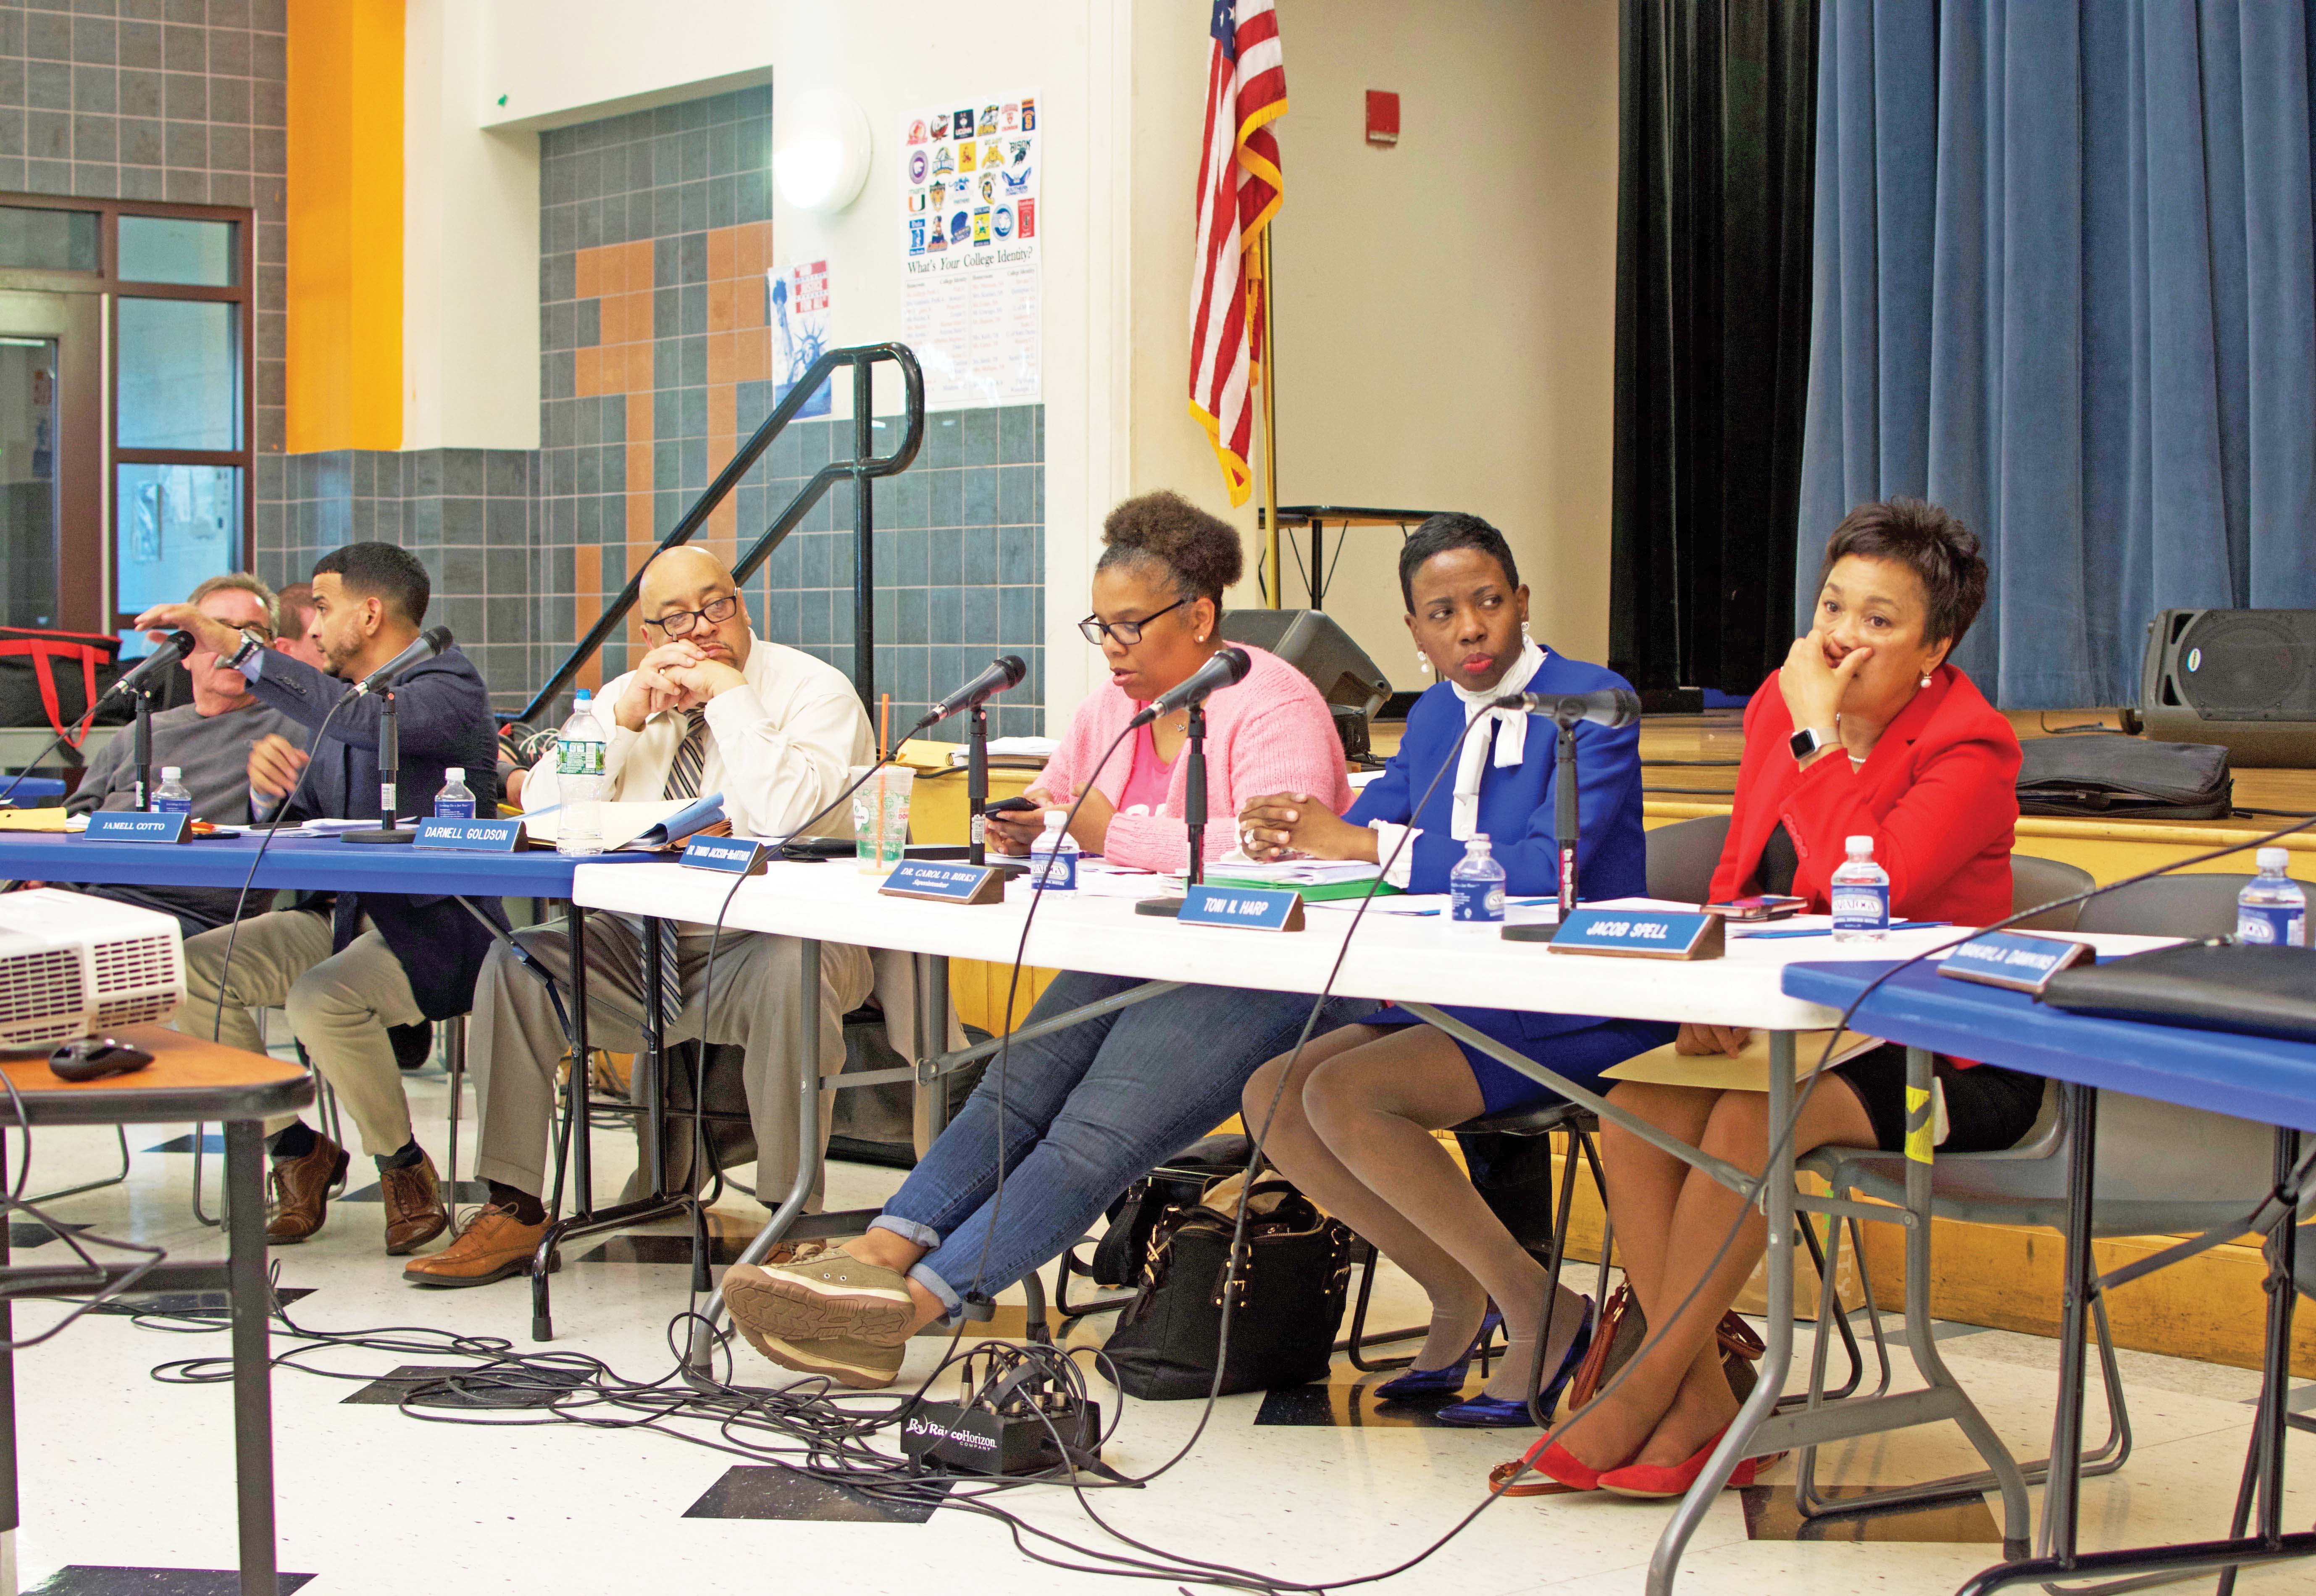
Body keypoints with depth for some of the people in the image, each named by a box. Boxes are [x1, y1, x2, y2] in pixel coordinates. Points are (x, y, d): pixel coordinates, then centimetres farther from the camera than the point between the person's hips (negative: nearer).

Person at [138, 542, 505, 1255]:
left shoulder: (451, 686, -9)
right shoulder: (333, 698, 16)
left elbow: (370, 722, -31)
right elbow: (295, 832, 15)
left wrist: (237, 646, -33)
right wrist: (269, 782, -10)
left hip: (434, 926, -8)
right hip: (342, 915, 8)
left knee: (324, 999, -34)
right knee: (190, 971, -11)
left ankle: (405, 1167, -7)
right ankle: (297, 1149, 3)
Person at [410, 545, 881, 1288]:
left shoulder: (812, 691, -4)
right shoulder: (628, 697, 14)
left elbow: (793, 819, -23)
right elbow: (543, 810, 3)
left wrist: (729, 694, -18)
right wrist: (626, 717, -8)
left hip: (767, 938, -5)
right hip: (641, 947, 5)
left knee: (790, 974, -38)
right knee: (516, 965, -15)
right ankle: (512, 1211, -9)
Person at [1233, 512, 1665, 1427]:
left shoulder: (1592, 702, -10)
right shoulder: (1434, 717, 14)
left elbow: (1548, 865, -23)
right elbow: (1371, 824, 12)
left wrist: (1365, 844, -21)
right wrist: (1291, 841, -14)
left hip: (1574, 1012, -8)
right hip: (1458, 999, 8)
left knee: (1345, 1097, -25)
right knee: (1272, 1099, -7)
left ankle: (1539, 1311, -12)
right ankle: (1456, 1295, 6)